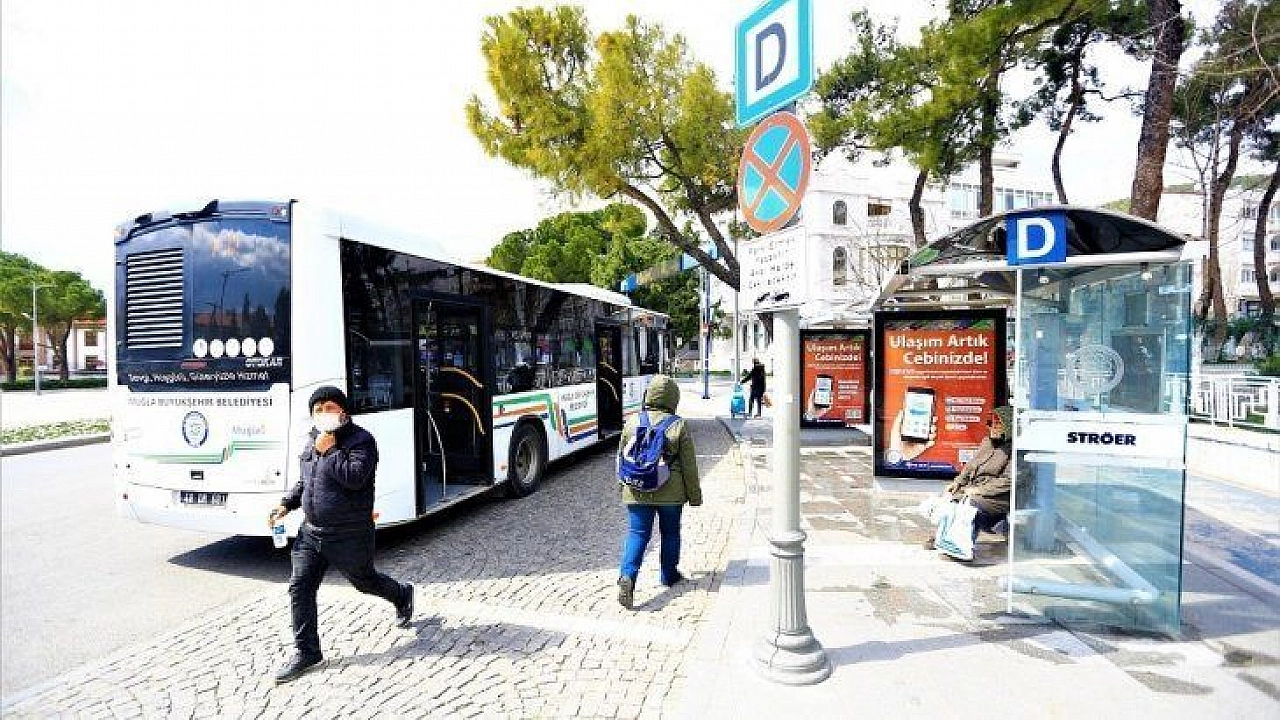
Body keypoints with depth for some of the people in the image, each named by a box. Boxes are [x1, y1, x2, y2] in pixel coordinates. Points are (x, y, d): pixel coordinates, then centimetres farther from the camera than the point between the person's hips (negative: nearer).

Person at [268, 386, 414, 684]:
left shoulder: (361, 440, -16)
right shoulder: (314, 439, 7)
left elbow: (354, 477, -31)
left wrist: (330, 450, -25)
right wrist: (287, 504, 8)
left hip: (350, 536, -6)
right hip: (311, 532, 7)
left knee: (365, 581, 13)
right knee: (299, 588, 3)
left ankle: (402, 595, 44)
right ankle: (306, 652, 18)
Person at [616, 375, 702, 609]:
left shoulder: (632, 422, -1)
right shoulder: (679, 426, -9)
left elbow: (622, 456, 7)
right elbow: (689, 465, -5)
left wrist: (624, 485, 21)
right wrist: (695, 495, 6)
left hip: (637, 491, 1)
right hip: (670, 492, -1)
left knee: (637, 533, 5)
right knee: (670, 533, 17)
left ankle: (627, 575, -13)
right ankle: (668, 575, 30)